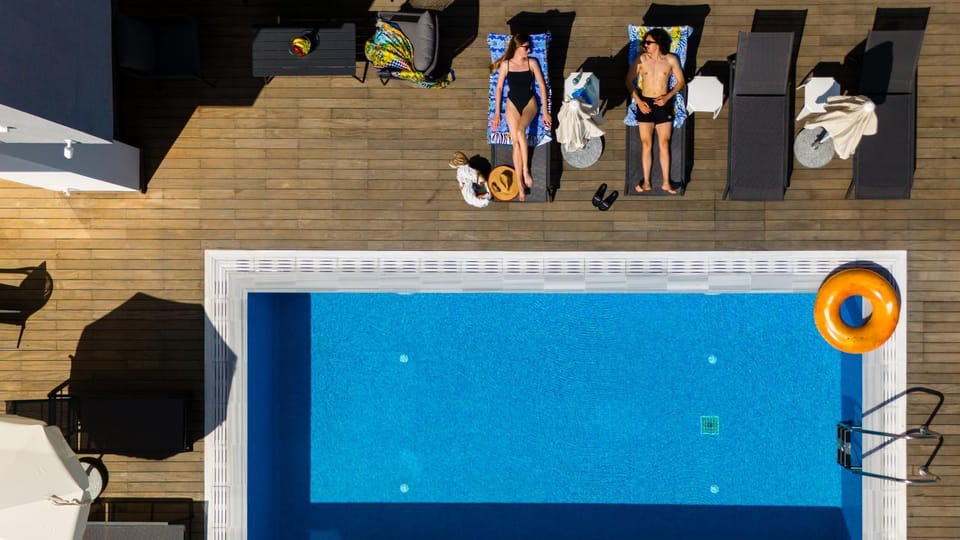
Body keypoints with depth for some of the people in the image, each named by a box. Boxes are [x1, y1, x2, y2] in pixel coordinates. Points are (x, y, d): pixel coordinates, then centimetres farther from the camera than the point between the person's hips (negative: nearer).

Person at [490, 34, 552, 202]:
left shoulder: (532, 63, 1)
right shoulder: (506, 64, 1)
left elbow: (542, 86, 2)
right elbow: (499, 88, 4)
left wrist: (545, 111, -2)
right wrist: (497, 113, 0)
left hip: (529, 102, -1)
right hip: (512, 103, 1)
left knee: (520, 132, -31)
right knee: (515, 141, -11)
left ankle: (526, 170, -22)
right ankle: (520, 184, -10)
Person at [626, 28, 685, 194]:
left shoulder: (671, 59, -2)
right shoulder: (641, 58, -3)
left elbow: (681, 81, 5)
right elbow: (629, 80, 2)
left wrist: (667, 97, -9)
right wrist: (638, 101, -7)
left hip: (663, 104, 0)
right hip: (645, 103, 0)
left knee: (664, 144, 2)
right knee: (646, 144, 2)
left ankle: (666, 183, 8)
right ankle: (646, 183, 6)